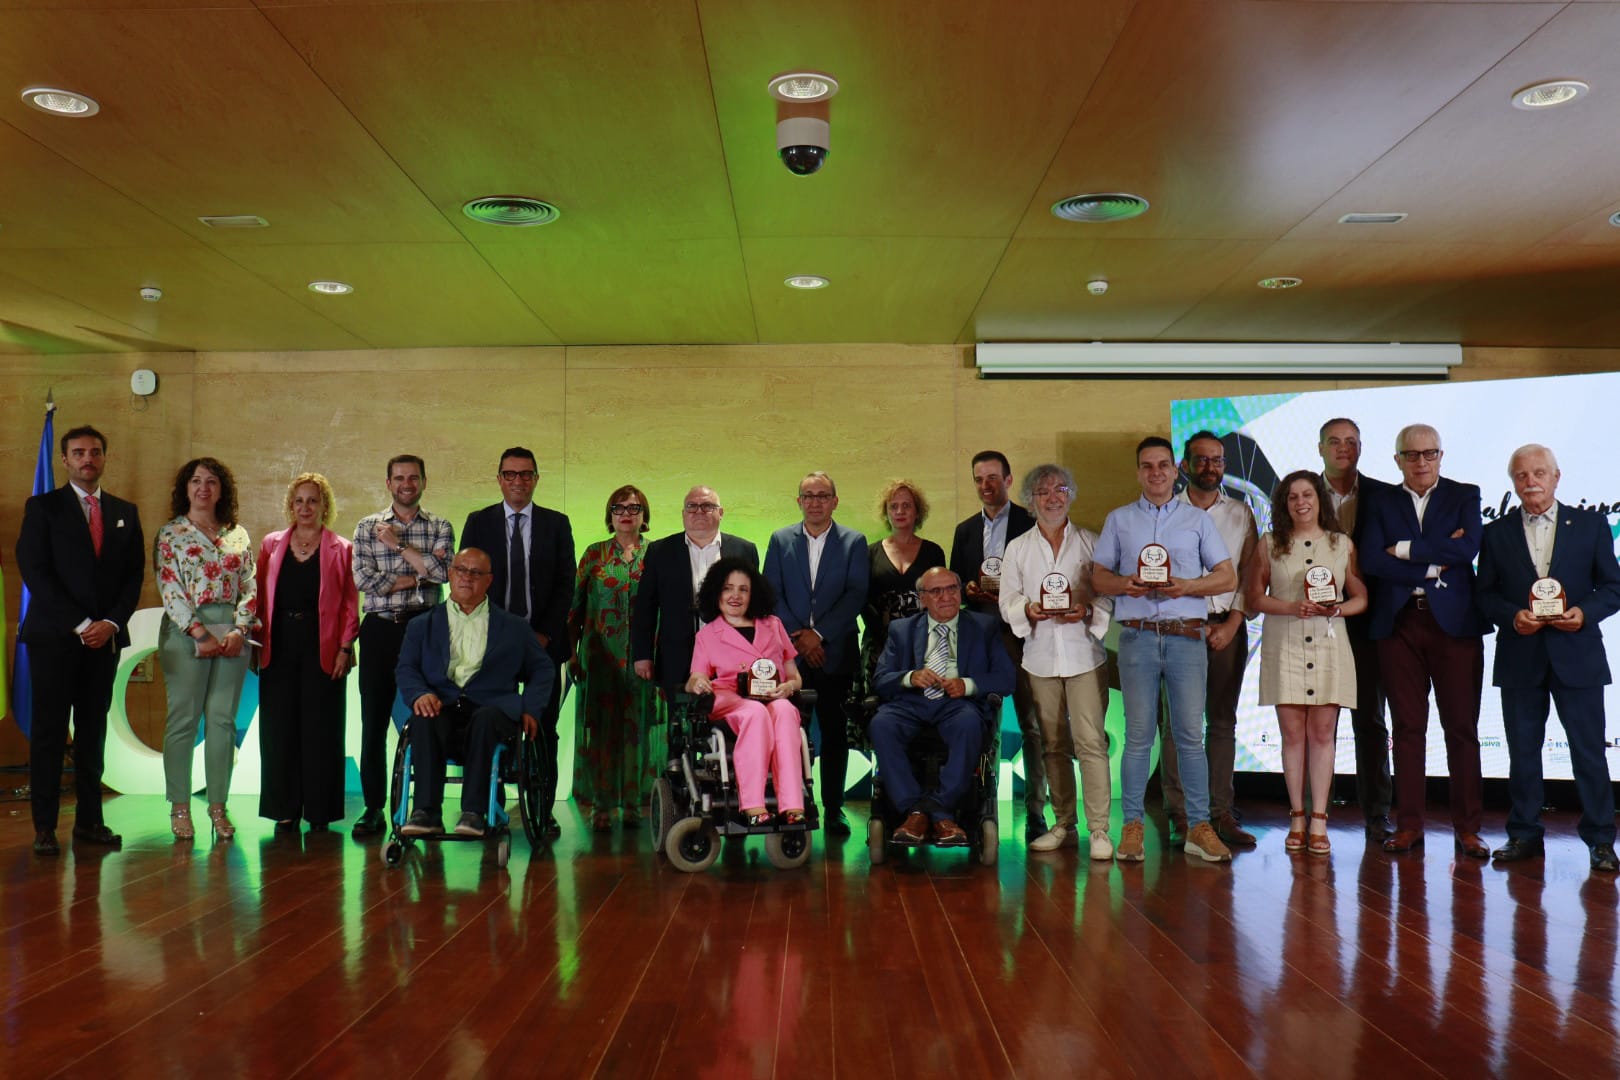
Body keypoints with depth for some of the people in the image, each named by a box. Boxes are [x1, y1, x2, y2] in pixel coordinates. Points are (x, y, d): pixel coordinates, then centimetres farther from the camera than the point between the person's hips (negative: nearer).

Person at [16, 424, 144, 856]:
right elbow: (36, 572, -6)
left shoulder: (125, 512, 13)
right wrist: (80, 624, -12)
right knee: (49, 734, -1)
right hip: (54, 638, -3)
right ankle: (44, 827, 3)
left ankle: (89, 820, 12)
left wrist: (111, 622, -6)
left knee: (93, 733, 7)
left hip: (105, 638, 3)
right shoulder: (43, 507, 2)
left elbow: (135, 575, 9)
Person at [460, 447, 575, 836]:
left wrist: (546, 633, -7)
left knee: (544, 729, 2)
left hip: (544, 640, 0)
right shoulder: (478, 522, 8)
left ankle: (544, 810, 9)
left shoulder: (556, 524, 8)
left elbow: (566, 584, 4)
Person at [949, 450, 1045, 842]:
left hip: (1021, 635, -4)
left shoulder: (1031, 524, 1)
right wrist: (967, 589, -4)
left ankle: (1035, 811, 4)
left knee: (1031, 725, -2)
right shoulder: (965, 530, 17)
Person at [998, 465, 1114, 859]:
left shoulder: (1091, 542, 7)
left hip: (1084, 653, -2)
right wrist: (1029, 610, -12)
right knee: (1053, 745, 7)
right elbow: (1007, 602, 8)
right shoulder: (1017, 547, 12)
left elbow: (1110, 594, 4)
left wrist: (1088, 611, -14)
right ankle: (1065, 825, 18)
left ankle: (1099, 830, -7)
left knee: (1090, 741, -10)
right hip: (1040, 656, 2)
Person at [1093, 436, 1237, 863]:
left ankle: (1199, 827, 5)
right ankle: (1132, 826, 5)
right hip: (1137, 636, 0)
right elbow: (1099, 577, 13)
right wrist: (1126, 584, -9)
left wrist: (1187, 585, -9)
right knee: (1138, 734, 0)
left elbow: (1228, 576, 9)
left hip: (1186, 636, 0)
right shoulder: (1119, 520, 14)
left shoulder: (1198, 519, 12)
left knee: (1190, 733, -1)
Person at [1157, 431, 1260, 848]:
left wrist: (1232, 624, -5)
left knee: (1223, 721, 4)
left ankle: (1222, 814, 9)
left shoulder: (1240, 513, 11)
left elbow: (1250, 573, 7)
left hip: (1228, 626, 2)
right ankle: (1180, 817, -1)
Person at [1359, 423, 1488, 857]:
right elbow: (1371, 561, -5)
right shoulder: (1380, 502, 10)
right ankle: (1409, 825, 10)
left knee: (1462, 728, 1)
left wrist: (1405, 549, -9)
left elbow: (1467, 548, -10)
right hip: (1398, 625, 1)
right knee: (1407, 727, 4)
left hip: (1453, 622, -1)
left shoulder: (1464, 496, 8)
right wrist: (1434, 568, -9)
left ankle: (1467, 827, 8)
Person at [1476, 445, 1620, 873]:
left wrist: (1585, 612, -14)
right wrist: (1512, 616, -12)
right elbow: (1484, 594, 6)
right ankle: (1524, 836, 17)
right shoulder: (1496, 533, 8)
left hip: (1577, 655, -1)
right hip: (1520, 659, 1)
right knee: (1523, 751, 7)